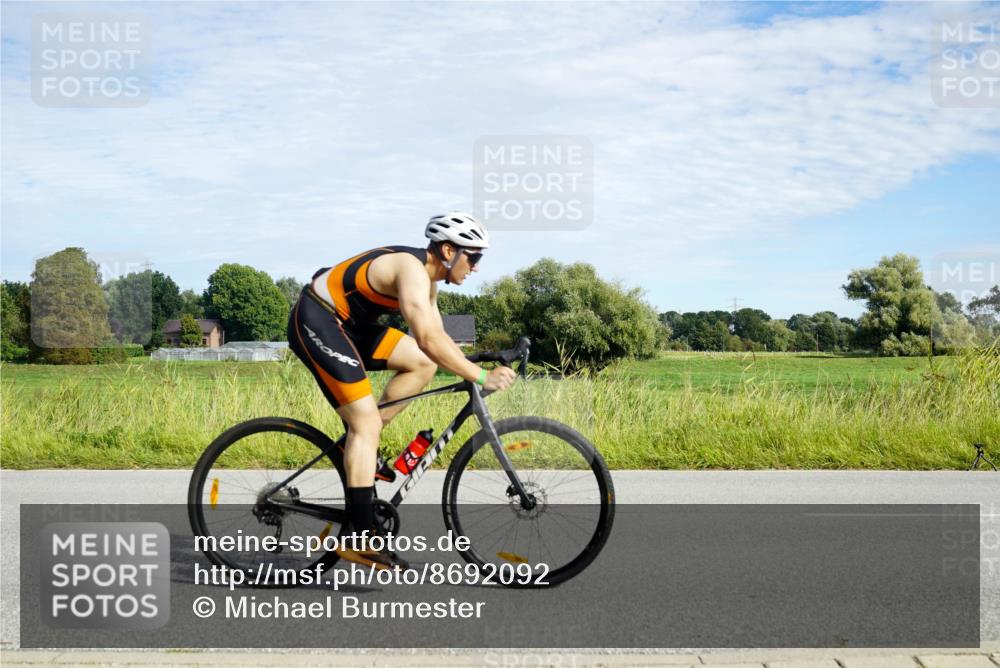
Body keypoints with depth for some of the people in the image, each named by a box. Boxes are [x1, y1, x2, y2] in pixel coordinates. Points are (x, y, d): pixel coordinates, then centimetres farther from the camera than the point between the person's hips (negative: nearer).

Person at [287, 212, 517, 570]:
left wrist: (475, 369, 3)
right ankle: (360, 539, -13)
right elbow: (428, 340, -32)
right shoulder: (412, 269, -22)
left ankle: (359, 441, 7)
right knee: (367, 421, -14)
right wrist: (481, 376, -29)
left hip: (346, 324, 10)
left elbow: (439, 337, 15)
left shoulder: (427, 277, 10)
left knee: (423, 364, 2)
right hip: (316, 322, -10)